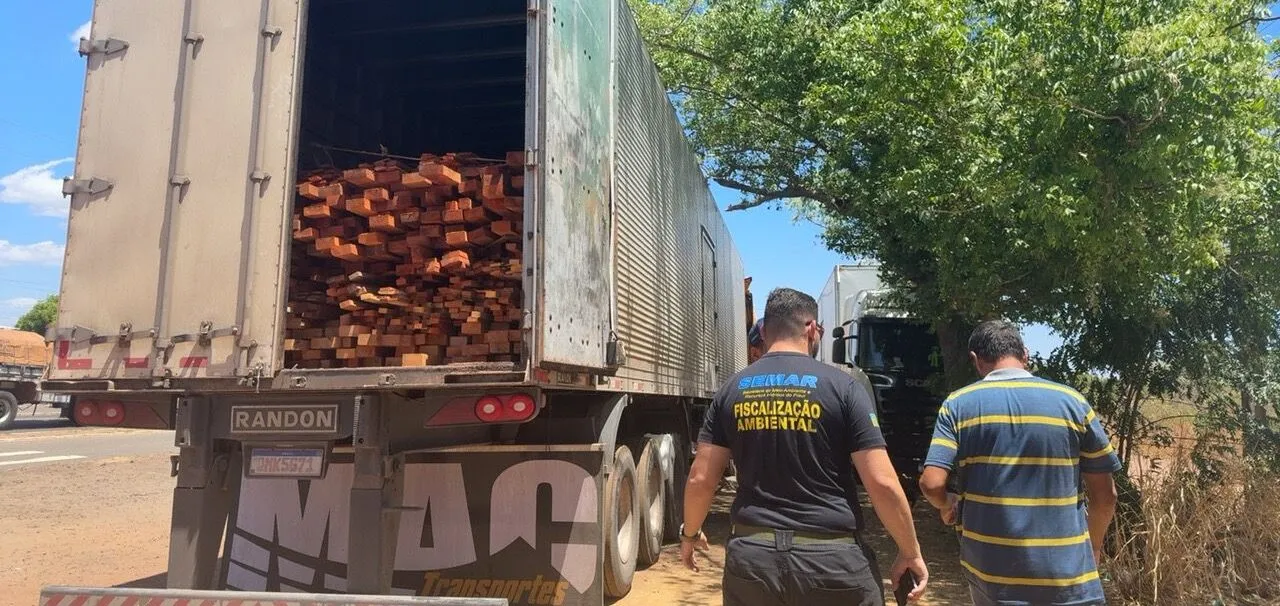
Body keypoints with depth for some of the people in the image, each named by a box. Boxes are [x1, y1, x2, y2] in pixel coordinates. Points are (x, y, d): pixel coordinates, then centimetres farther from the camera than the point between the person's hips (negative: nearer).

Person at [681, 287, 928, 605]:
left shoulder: (731, 391, 3)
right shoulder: (842, 386, -5)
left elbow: (700, 479, 3)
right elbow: (883, 483, -9)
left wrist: (689, 533, 20)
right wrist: (911, 552, 4)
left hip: (751, 556, 2)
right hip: (832, 559, -2)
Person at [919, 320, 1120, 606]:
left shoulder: (959, 403, -4)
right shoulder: (1072, 401, -2)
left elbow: (932, 483, -13)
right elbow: (1105, 495, 3)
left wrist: (947, 504, 10)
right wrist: (1093, 547, 21)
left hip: (988, 567, 1)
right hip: (1065, 571, 0)